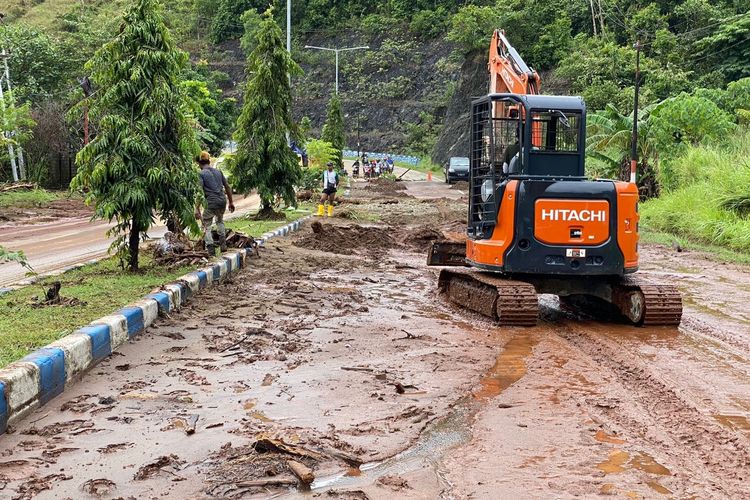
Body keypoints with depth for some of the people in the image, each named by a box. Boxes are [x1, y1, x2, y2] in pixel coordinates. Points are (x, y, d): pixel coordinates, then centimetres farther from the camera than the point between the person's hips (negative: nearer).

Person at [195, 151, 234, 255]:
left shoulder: (201, 174, -6)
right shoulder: (218, 171, 11)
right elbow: (227, 187, 14)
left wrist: (197, 208, -16)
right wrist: (231, 202, 22)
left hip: (211, 203, -6)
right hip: (222, 201, 6)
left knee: (206, 226, 10)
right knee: (220, 221, 31)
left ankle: (211, 250, 1)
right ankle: (223, 244, 22)